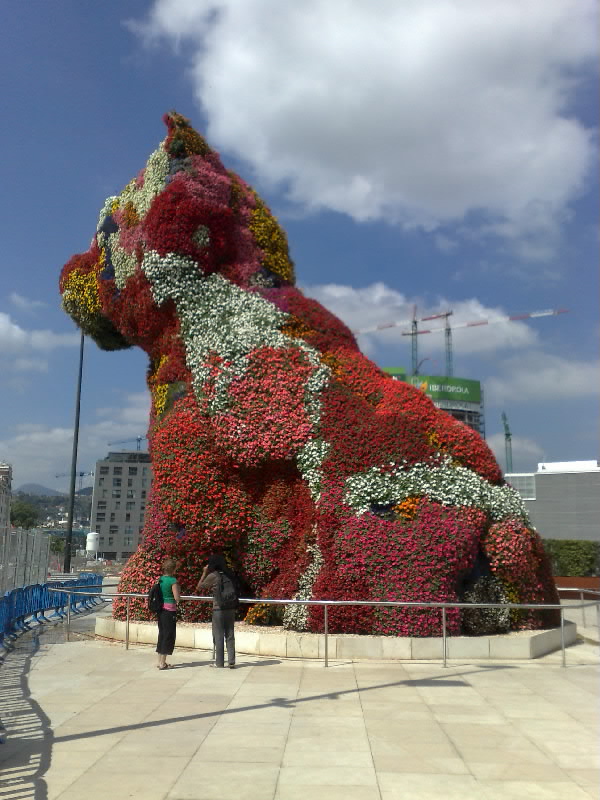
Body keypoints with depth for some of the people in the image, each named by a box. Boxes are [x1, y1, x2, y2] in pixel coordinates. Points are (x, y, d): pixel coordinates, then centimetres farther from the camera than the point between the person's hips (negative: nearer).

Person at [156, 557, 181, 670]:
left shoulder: (160, 579, 7)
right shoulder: (173, 580, -14)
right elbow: (177, 598, -14)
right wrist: (178, 590, 2)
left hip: (160, 609, 8)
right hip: (170, 610, -8)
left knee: (162, 634, 16)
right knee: (169, 635, 0)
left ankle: (160, 661, 23)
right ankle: (162, 663, 1)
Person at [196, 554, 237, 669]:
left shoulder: (212, 576, -8)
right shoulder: (230, 575, 6)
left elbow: (199, 587, 1)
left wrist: (204, 573, 5)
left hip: (218, 609, -4)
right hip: (231, 608, 4)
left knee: (218, 636, 5)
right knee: (230, 635, 10)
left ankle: (219, 662, 9)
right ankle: (231, 661, 8)